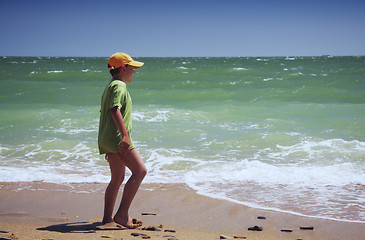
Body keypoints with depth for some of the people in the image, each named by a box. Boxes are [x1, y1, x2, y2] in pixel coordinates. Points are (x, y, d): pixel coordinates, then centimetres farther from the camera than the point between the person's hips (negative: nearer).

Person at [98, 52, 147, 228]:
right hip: (117, 138, -10)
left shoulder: (109, 87, 23)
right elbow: (115, 110, -25)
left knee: (117, 178, 16)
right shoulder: (119, 86, -9)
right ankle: (122, 214, -16)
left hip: (107, 139, 10)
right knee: (140, 171, -12)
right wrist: (125, 135, -32)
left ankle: (108, 216, 20)